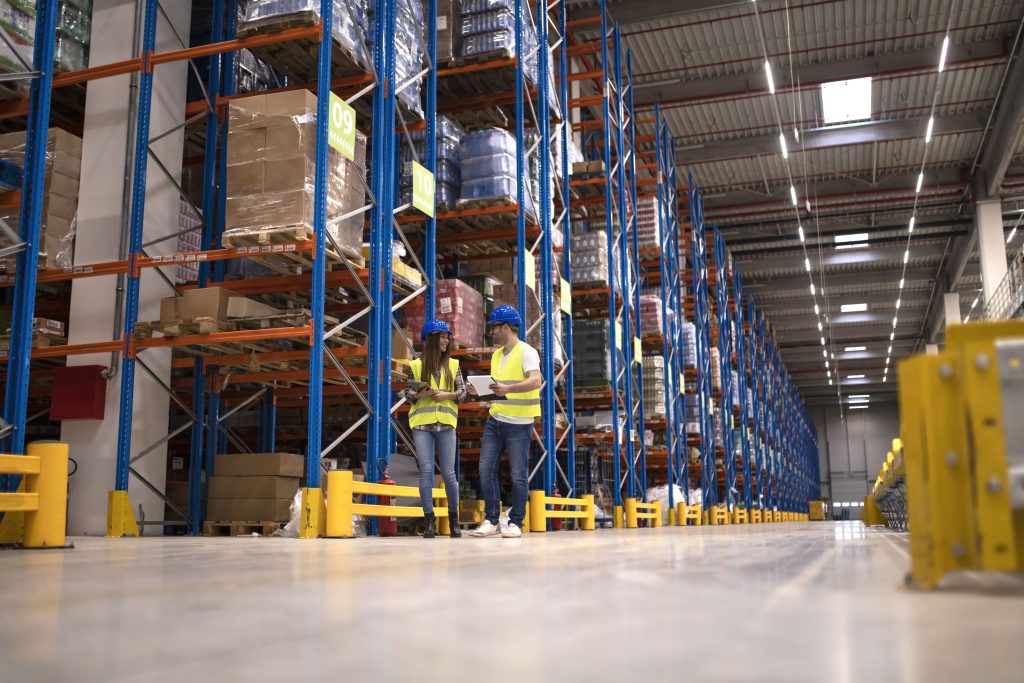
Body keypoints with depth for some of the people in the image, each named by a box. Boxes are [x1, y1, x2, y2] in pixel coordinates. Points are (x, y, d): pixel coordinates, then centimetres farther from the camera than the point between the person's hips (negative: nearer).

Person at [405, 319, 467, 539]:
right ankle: (430, 522, 3)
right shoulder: (416, 365, 6)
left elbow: (463, 392, 8)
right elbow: (407, 394, 5)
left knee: (448, 473, 1)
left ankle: (454, 519, 16)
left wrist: (447, 395, -10)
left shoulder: (452, 364, 10)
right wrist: (421, 394, -14)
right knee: (426, 470, -3)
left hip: (445, 423, 1)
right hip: (422, 423, -1)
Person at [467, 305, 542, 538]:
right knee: (486, 470, 3)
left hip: (519, 423, -7)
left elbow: (535, 381, -23)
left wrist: (507, 388, -37)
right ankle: (491, 521, 12)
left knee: (518, 475, 0)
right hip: (495, 420, 7)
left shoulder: (527, 352, -9)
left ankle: (515, 524, 9)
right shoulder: (496, 355, 16)